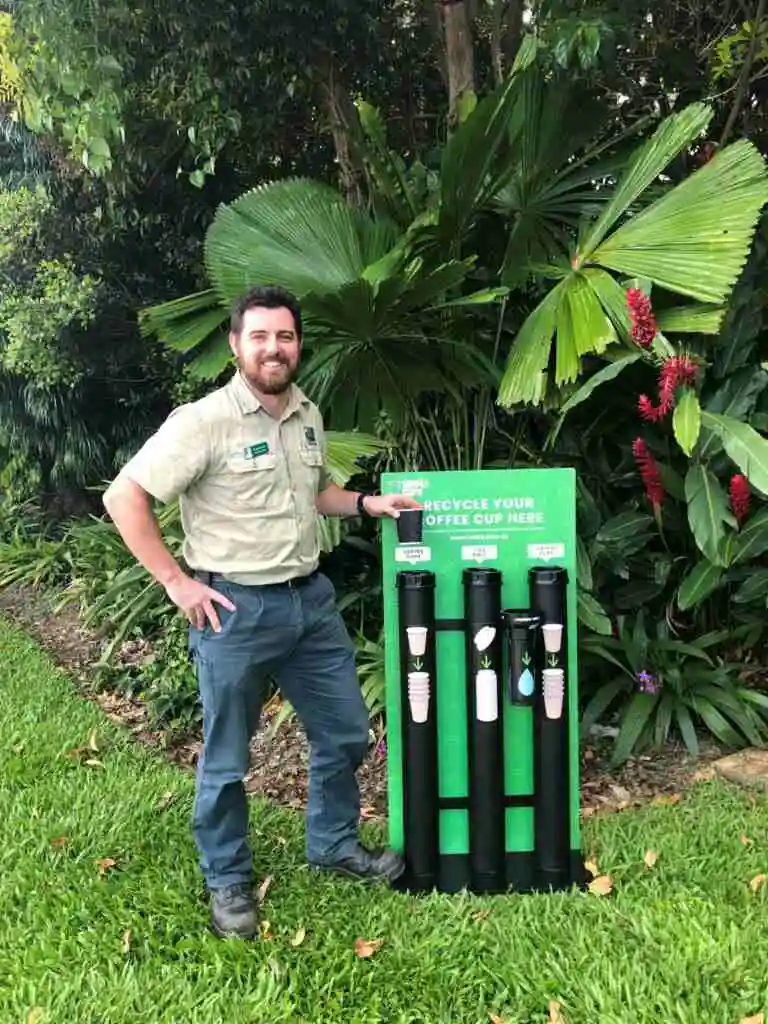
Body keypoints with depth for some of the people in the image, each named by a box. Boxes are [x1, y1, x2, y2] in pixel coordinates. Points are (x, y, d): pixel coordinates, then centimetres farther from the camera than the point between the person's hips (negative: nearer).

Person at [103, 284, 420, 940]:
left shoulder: (309, 416, 6)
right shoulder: (203, 421, -16)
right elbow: (124, 498, -14)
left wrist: (368, 504, 6)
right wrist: (178, 582, -15)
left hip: (311, 598, 7)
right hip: (236, 609, -6)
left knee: (345, 732, 17)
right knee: (226, 758, 8)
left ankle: (334, 844, 39)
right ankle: (228, 884, 29)